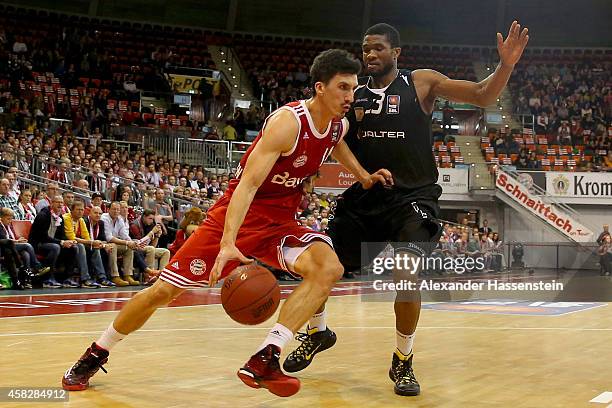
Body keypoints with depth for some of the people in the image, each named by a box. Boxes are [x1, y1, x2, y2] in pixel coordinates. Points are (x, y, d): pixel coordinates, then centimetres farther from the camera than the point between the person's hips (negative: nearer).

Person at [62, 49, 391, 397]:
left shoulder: (340, 125, 0)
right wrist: (228, 243, -42)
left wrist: (364, 176, 17)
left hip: (281, 221, 6)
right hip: (238, 214, -6)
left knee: (329, 268, -24)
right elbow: (248, 183, -31)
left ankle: (264, 360, -26)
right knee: (165, 290, -3)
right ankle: (96, 354, 21)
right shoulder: (288, 121, -24)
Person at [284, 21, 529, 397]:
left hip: (413, 197, -4)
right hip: (364, 196, 4)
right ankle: (318, 333, 31)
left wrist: (506, 66, -25)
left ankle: (403, 361, 0)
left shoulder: (422, 83, -2)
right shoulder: (353, 96, 7)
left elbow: (483, 97, -7)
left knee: (406, 274, -23)